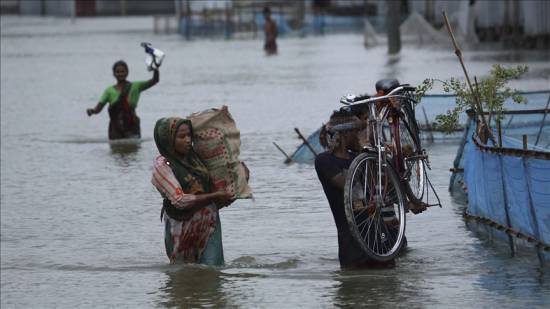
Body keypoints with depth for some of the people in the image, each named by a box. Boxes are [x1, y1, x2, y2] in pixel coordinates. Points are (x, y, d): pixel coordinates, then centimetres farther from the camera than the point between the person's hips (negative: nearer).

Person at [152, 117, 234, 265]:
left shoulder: (194, 157, 8)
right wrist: (214, 196, -19)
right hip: (184, 228, -4)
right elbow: (179, 200, -19)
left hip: (209, 224, 4)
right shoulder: (162, 166, -10)